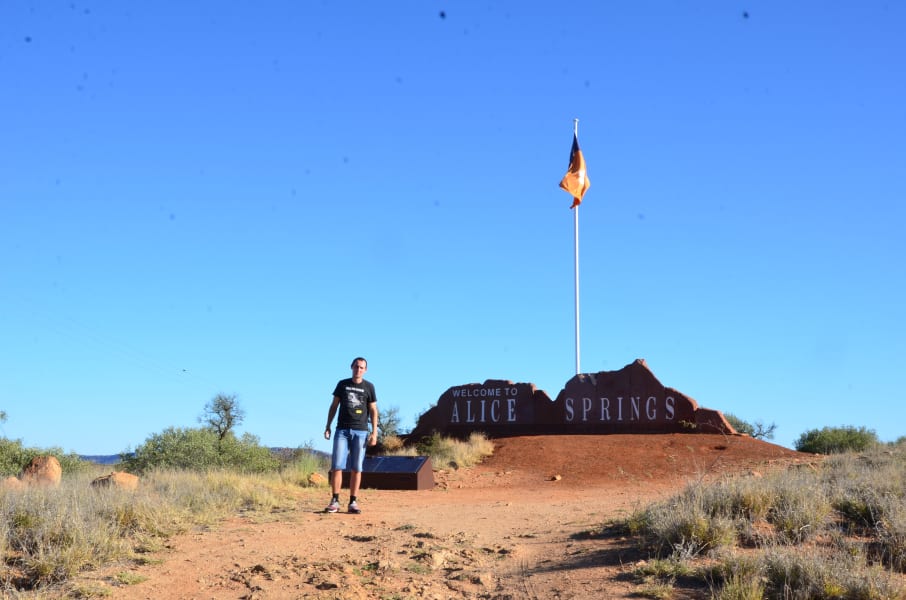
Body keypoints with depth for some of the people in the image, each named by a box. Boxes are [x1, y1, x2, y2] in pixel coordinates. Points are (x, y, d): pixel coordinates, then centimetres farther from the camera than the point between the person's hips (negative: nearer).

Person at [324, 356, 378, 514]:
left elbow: (373, 411, 5)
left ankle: (353, 502, 4)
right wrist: (328, 427, 7)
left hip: (360, 431, -1)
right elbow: (334, 406, 13)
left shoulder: (369, 387, 5)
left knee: (356, 468, -1)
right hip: (342, 430, 1)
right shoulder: (342, 384, 8)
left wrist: (374, 433, -2)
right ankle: (335, 501, -1)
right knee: (337, 466, -6)